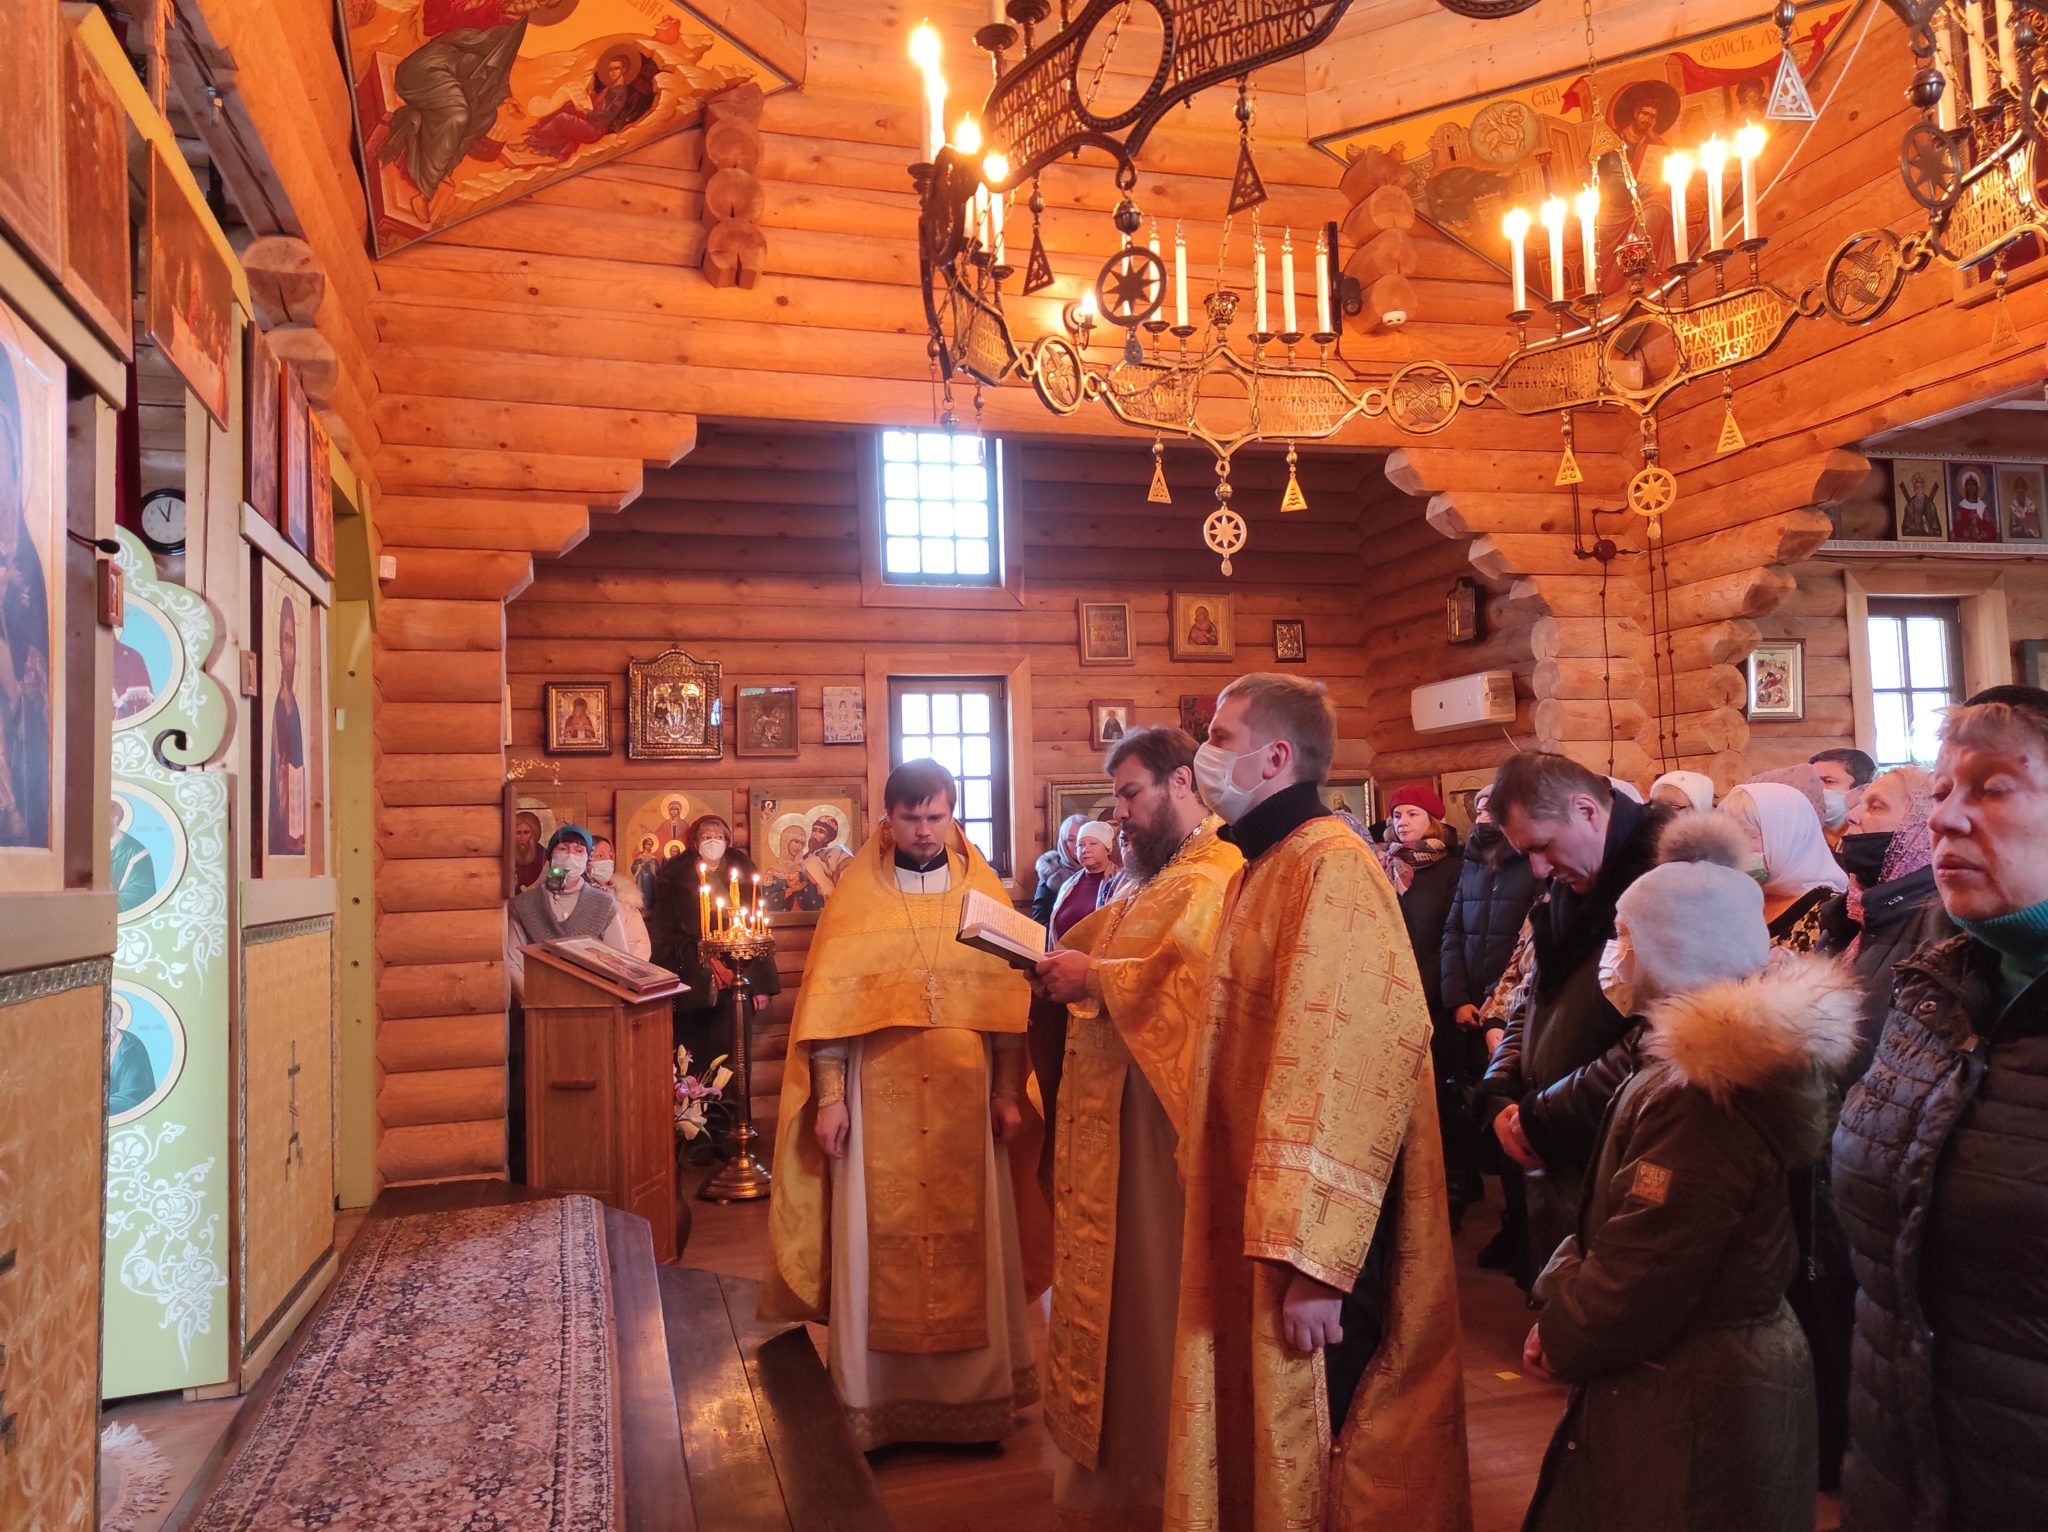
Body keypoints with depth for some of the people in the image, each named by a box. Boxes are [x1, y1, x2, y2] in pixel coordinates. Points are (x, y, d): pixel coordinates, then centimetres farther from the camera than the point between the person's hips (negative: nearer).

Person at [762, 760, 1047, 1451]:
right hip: (878, 1100, -1)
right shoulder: (856, 895, 2)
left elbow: (1007, 1002, 4)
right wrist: (829, 1098, -6)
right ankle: (874, 1400, 16)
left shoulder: (984, 893, 6)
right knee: (876, 1244, 3)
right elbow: (828, 1003, -1)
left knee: (970, 1242, 6)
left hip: (966, 1100, 1)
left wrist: (1008, 1093, -1)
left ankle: (974, 1393, 20)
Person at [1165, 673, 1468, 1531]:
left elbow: (1347, 1067, -26)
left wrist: (1311, 1262, -27)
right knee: (1255, 1436, 19)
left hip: (1306, 1240, -9)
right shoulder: (1264, 868, 12)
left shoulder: (1330, 867, -19)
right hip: (1254, 1216, 9)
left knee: (1307, 1451, 6)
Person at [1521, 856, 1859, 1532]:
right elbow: (1624, 1219, 8)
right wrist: (1563, 1311, 1)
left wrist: (1559, 1341, -9)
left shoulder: (1705, 1094, -28)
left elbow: (1639, 1281, -25)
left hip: (1688, 1401, -9)